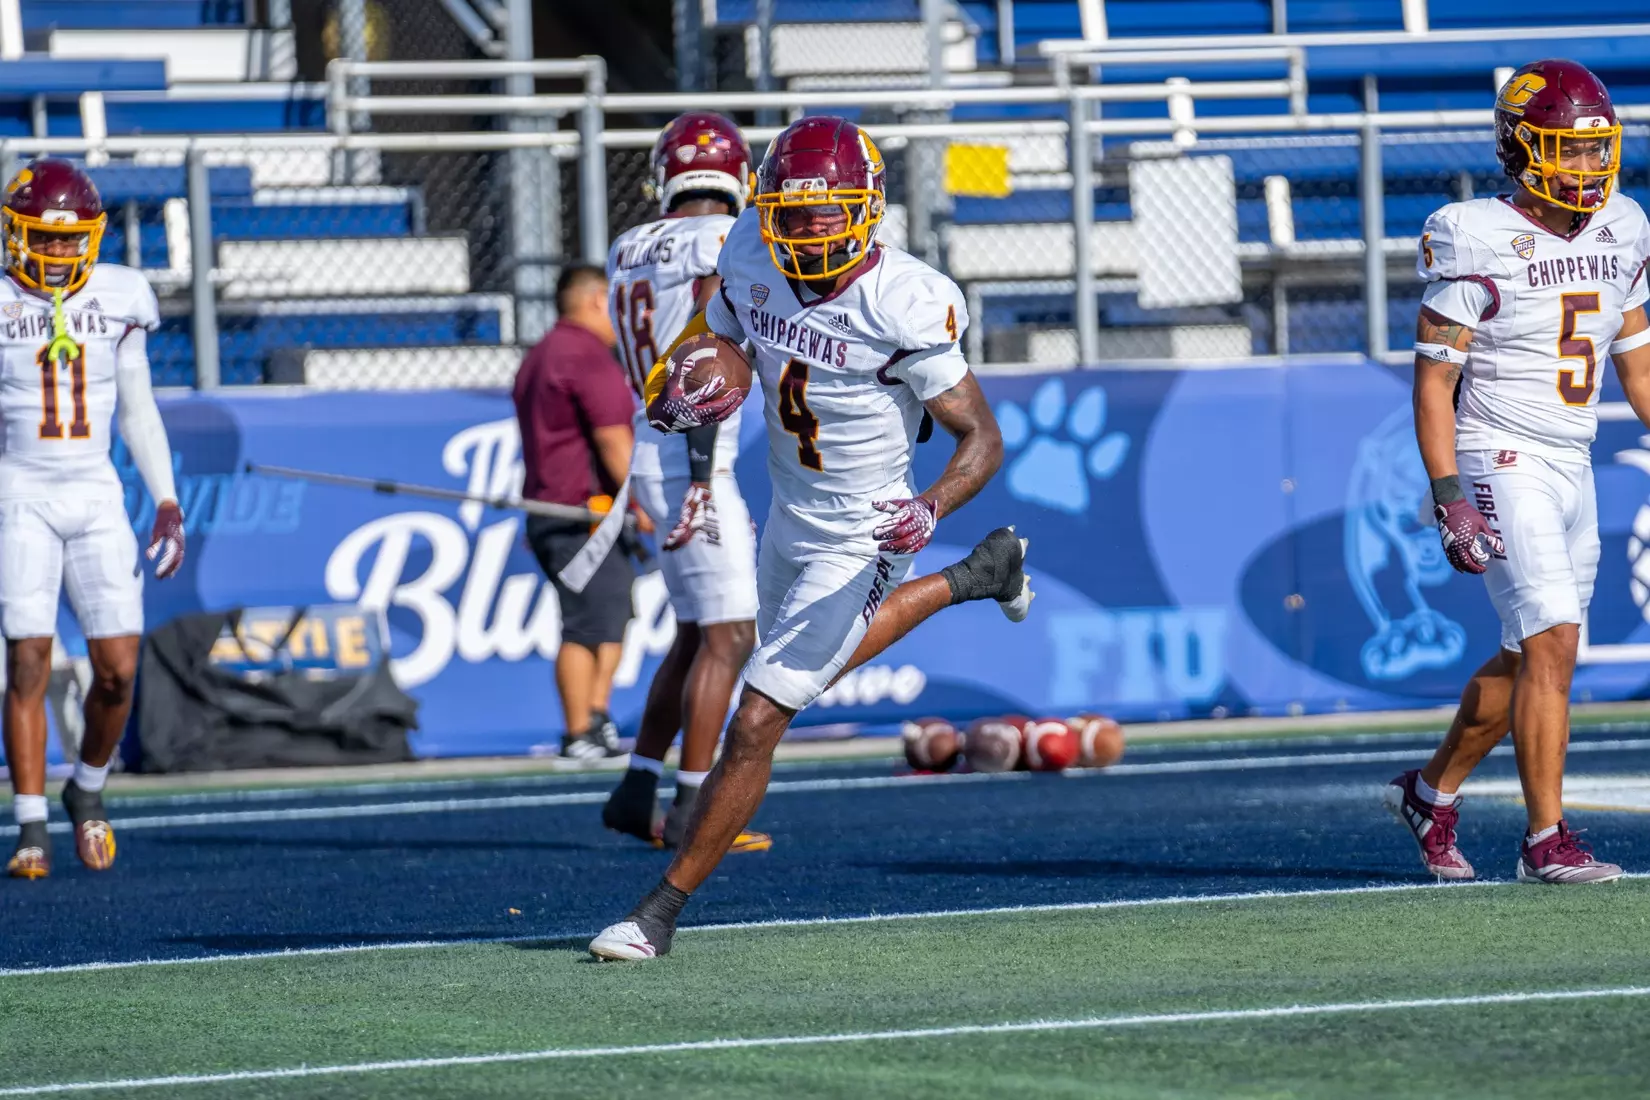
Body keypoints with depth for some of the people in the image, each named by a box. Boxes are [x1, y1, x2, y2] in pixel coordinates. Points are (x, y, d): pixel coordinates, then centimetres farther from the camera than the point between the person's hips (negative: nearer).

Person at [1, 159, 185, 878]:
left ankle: (87, 790, 22)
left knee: (118, 670, -4)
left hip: (96, 495, 3)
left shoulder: (118, 299, 5)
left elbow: (138, 411, 13)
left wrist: (166, 502, 8)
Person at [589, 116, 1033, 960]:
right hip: (787, 517, 8)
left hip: (858, 543, -8)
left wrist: (931, 508, -40)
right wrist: (675, 401, -18)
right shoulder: (752, 264, -11)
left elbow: (982, 438, -21)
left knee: (756, 724, -8)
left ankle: (662, 909, 2)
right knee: (818, 658, 34)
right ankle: (979, 577, 52)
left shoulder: (902, 306, -28)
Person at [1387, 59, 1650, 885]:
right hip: (1500, 465, -7)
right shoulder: (1477, 245, -14)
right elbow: (1433, 382, -12)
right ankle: (1546, 840, -13)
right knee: (1552, 643, -16)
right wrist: (1451, 501, -19)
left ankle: (1433, 790, 33)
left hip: (1574, 469, 7)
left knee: (1527, 657, 14)